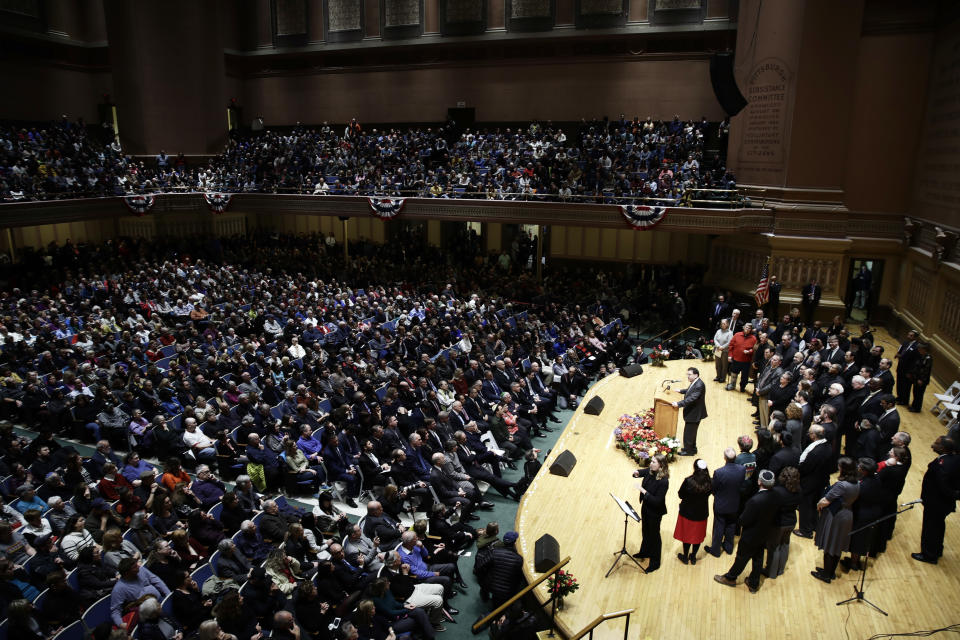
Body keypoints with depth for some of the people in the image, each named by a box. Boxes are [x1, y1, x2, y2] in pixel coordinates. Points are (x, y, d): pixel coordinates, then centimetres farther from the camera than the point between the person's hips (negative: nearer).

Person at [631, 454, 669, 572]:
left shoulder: (663, 481, -32)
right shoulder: (650, 471, -11)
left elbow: (657, 501, -30)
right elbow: (642, 472, 10)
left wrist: (644, 491, -32)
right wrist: (637, 473, -13)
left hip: (655, 512, -7)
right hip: (645, 507, 7)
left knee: (654, 535, 11)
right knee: (645, 531, 27)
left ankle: (655, 563, 30)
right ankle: (645, 552, 51)